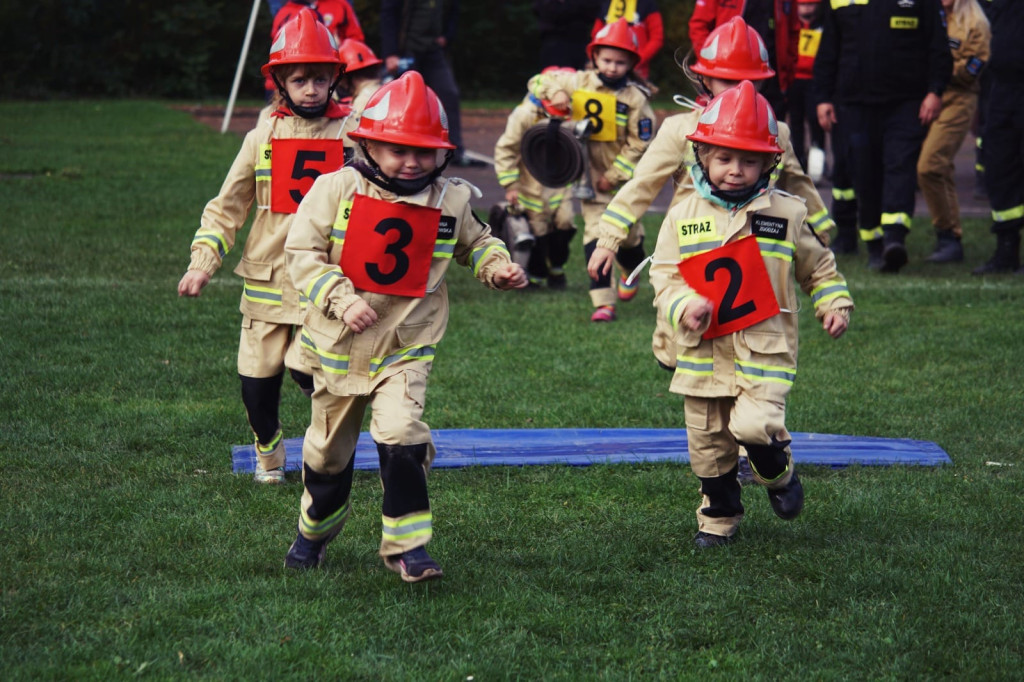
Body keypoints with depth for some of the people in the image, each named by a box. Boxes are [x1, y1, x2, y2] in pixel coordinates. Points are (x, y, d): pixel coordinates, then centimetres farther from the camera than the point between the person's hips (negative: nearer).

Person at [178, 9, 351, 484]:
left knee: (307, 367, -16)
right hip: (267, 279, 2)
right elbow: (227, 207, 7)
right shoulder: (262, 138, 3)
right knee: (256, 377, 4)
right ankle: (268, 450, 32)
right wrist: (203, 262, -4)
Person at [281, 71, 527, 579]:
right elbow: (302, 250, -10)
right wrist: (341, 300, -21)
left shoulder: (450, 200, -2)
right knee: (329, 448, 16)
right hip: (339, 345, 0)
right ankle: (315, 530, 42)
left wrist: (498, 268, -2)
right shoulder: (338, 189, -10)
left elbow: (474, 243, 18)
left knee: (401, 434, -22)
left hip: (407, 347, 0)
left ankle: (407, 545, -11)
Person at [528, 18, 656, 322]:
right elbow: (538, 82, 4)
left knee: (628, 234, 13)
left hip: (624, 180, -1)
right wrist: (555, 92, -18)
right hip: (591, 176, 1)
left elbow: (639, 145, -10)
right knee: (595, 234, -9)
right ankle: (602, 302, -12)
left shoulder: (636, 99, -11)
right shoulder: (579, 83, -4)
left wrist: (614, 176, -14)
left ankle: (631, 274, 46)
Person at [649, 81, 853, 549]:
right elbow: (664, 274, 0)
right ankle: (718, 518, 30)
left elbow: (818, 266, 15)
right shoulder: (683, 217, 1)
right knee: (707, 442, 9)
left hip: (765, 348, -2)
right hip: (703, 351, 2)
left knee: (754, 424, -22)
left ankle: (780, 475, 12)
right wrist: (684, 305, -18)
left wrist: (834, 305, 4)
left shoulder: (786, 214, 2)